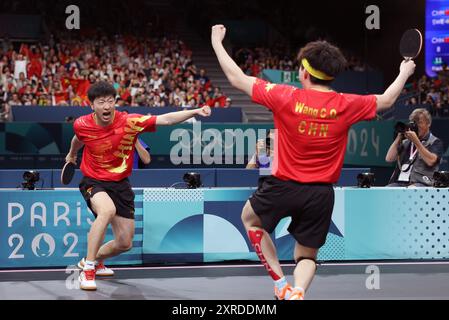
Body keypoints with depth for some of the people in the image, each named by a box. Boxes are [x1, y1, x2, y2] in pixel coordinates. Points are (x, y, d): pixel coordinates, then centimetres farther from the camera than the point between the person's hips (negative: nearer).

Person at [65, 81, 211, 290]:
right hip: (93, 181, -2)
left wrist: (195, 112, -38)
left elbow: (165, 119, -25)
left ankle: (94, 260, 38)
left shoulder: (129, 122, -17)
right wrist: (71, 155, 33)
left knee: (125, 243, 5)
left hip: (120, 184, 2)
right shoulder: (81, 125, -13)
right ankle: (87, 270, -28)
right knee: (107, 210, -37)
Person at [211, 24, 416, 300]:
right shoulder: (347, 106, -7)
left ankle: (281, 282, 17)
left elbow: (238, 79, -3)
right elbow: (386, 100, 12)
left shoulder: (286, 97, -13)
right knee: (307, 256, 19)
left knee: (250, 217, 28)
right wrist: (405, 73, 31)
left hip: (284, 187, -2)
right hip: (322, 195, 2)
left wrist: (217, 42, 10)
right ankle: (297, 292, -13)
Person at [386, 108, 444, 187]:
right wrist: (399, 138, 8)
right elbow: (389, 159, 13)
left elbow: (430, 161, -9)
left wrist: (416, 141, -8)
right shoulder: (406, 142, 22)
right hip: (399, 182, 4)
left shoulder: (435, 142, 11)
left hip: (421, 183, -4)